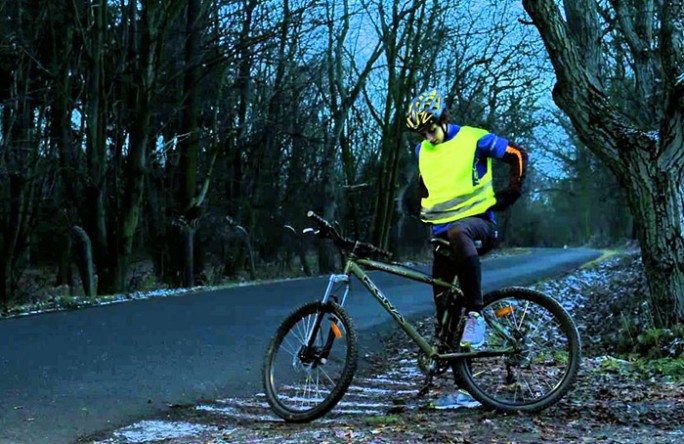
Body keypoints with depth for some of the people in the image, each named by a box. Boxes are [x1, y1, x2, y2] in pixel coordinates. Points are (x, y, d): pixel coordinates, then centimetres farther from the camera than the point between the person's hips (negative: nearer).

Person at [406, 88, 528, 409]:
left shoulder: (474, 139, -3)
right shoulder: (423, 151, 15)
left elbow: (517, 156, -1)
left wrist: (508, 195, -7)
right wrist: (424, 212, 20)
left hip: (477, 222, -6)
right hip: (441, 234, 6)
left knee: (458, 234, -44)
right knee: (444, 308, -1)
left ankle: (476, 314, -32)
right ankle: (465, 388, 6)